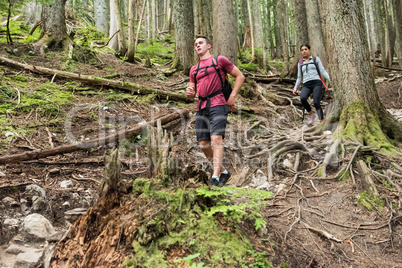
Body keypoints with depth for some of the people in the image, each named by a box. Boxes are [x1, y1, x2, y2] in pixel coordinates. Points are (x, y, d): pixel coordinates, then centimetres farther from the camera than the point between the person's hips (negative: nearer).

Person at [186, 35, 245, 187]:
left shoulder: (219, 60, 9)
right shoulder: (194, 69, 23)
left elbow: (240, 76, 9)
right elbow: (192, 95, 24)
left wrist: (232, 96, -1)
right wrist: (189, 93, -1)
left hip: (217, 104, -6)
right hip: (201, 107, 6)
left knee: (216, 139, -20)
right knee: (203, 144, 2)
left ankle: (215, 177, -23)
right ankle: (224, 172, 17)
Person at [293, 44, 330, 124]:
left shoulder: (316, 59, 14)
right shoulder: (300, 63, 21)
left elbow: (322, 71, 7)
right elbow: (299, 77, 23)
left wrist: (330, 79, -6)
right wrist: (295, 88, 13)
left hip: (316, 83, -2)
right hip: (306, 85, 2)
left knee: (316, 103, -22)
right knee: (302, 98, -30)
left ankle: (322, 121, -11)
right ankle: (310, 114, -7)